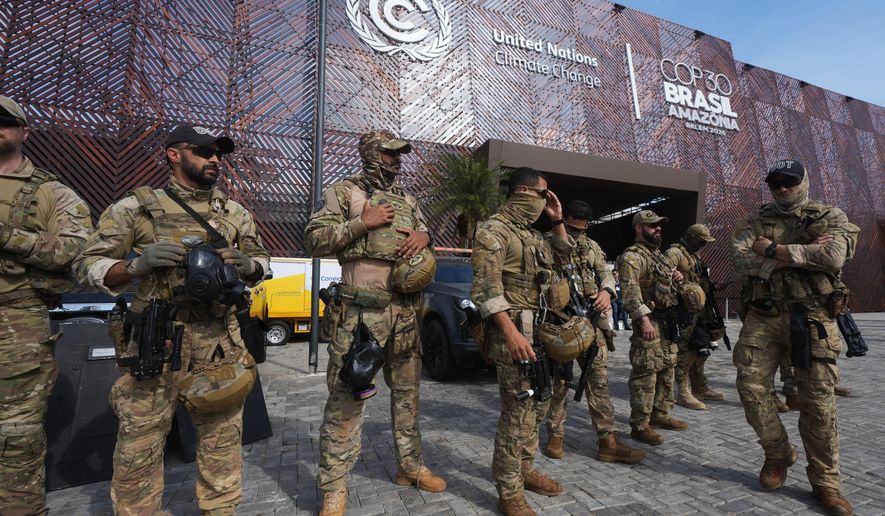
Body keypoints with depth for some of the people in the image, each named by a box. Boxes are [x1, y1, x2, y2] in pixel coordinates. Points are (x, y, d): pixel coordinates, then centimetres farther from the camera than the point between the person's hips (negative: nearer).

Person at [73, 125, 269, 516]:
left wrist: (246, 265, -7)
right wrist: (138, 264, -18)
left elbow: (261, 260, 16)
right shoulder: (135, 208, 0)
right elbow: (86, 266, 1)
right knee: (139, 444, 9)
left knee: (223, 438, 13)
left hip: (220, 344, 3)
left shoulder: (234, 213, 9)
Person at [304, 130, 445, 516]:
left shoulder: (408, 201, 18)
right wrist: (362, 223, -13)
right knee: (347, 397, -1)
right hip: (362, 310, -6)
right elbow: (314, 240, -4)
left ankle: (410, 466, 32)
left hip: (405, 311, 6)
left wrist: (424, 236, 0)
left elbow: (426, 234, 24)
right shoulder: (343, 192, 2)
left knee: (407, 392, 15)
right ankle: (333, 485, 16)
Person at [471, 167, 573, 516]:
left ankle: (524, 470, 35)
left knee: (538, 405, 18)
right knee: (517, 412, -4)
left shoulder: (533, 234, 17)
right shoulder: (494, 230, -11)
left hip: (541, 330, 9)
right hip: (514, 332, -9)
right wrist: (511, 332, -29)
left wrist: (557, 221, 17)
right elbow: (485, 287, -20)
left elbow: (563, 257, 29)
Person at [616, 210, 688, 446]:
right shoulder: (632, 256, -12)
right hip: (649, 322, -10)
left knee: (666, 371, 17)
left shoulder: (659, 255, 20)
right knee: (645, 375, -6)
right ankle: (640, 425, 1)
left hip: (667, 322, 10)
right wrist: (644, 318, -30)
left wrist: (677, 276, 10)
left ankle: (660, 414, 30)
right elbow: (631, 290, -23)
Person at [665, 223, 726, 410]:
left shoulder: (695, 256, 20)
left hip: (699, 311, 10)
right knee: (685, 352, -6)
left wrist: (709, 304, 21)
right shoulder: (674, 252, -11)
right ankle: (684, 393, 1)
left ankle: (700, 388, 29)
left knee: (699, 351, 17)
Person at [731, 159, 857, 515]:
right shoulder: (755, 221, 10)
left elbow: (834, 256, -15)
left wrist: (773, 251, -10)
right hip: (763, 316, 2)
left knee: (817, 399, 2)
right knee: (751, 385, -3)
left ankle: (825, 482, 16)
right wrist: (801, 254, -11)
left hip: (812, 318, -1)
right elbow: (741, 261, -7)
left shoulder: (830, 217, 7)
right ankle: (778, 453, 20)